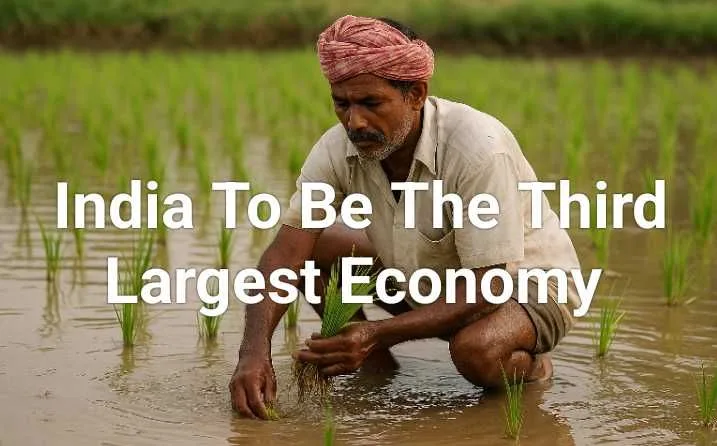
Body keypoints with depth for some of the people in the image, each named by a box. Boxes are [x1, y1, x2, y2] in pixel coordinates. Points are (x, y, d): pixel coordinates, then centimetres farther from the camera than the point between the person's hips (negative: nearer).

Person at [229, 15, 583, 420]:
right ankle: (374, 363, 8)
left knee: (476, 351, -38)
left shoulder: (479, 150, -34)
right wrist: (255, 351, -36)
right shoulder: (339, 148, -17)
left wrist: (379, 333, -42)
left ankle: (530, 366, -2)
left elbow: (489, 288, -33)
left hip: (525, 283, -5)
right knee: (307, 247, -10)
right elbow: (286, 252, -19)